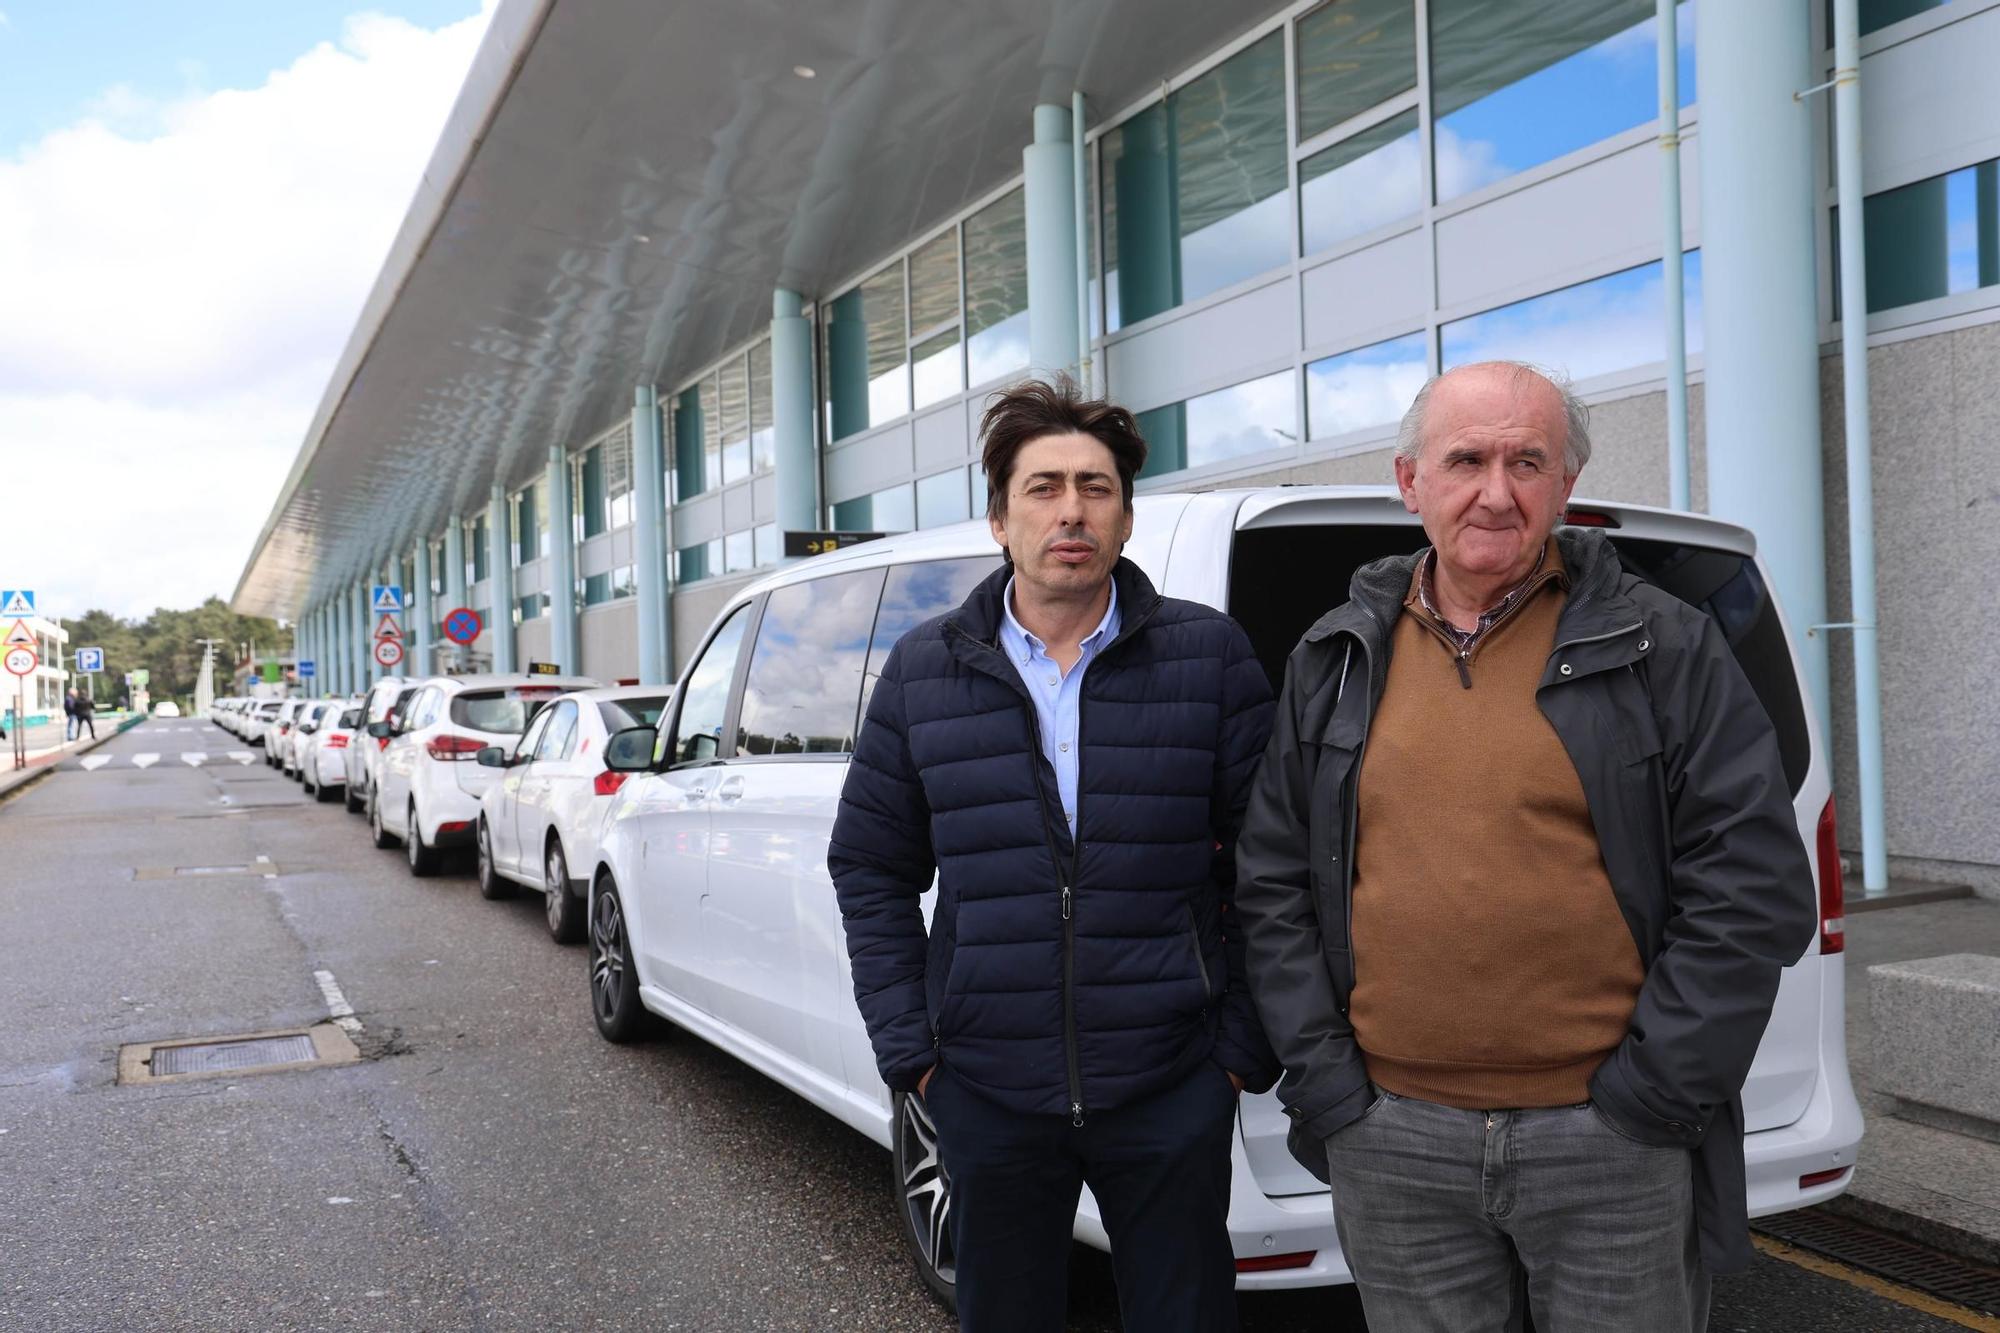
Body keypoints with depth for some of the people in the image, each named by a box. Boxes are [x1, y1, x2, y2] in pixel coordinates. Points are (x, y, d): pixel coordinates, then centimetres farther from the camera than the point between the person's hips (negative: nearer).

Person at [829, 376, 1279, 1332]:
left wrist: (1245, 1048, -3)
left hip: (1172, 1091, -1)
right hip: (988, 1097, 2)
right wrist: (909, 1051, 1)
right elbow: (871, 869, 6)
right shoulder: (923, 670, 1)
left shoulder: (1210, 655, -3)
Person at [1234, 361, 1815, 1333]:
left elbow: (1756, 884, -4)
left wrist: (1650, 1090, -8)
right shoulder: (1335, 662, 6)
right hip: (1391, 1143, 2)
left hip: (1614, 1146, -2)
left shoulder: (1663, 649, 0)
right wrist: (1324, 1082, 0)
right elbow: (1272, 883, 7)